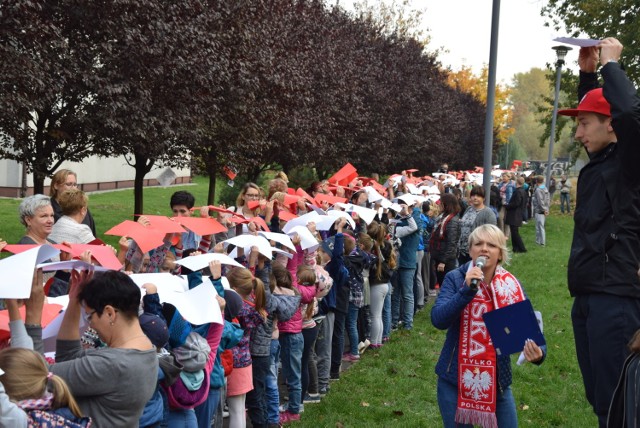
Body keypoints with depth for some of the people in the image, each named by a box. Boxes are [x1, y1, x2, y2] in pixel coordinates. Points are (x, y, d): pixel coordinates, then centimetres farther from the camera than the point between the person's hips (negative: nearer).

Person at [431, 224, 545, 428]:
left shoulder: (511, 286, -2)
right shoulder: (455, 279, -7)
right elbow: (438, 320, -19)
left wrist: (537, 352, -28)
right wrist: (467, 290, -29)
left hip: (496, 380, 2)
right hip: (455, 379, -2)